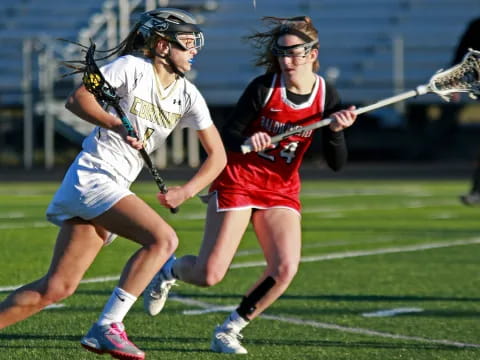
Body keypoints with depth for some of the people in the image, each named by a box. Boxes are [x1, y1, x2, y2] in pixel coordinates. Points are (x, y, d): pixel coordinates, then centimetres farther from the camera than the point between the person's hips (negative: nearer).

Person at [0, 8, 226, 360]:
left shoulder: (188, 96, 10)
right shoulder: (132, 67, -7)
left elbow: (217, 155, 11)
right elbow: (78, 99, -14)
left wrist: (186, 191, -5)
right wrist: (119, 127, -26)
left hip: (116, 186, 7)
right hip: (92, 174, -7)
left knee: (56, 289, 2)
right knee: (163, 238, -23)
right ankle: (107, 328, -23)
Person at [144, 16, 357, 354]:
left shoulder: (327, 96, -7)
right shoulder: (264, 88, -15)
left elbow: (337, 164, -7)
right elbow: (228, 136, -11)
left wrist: (336, 130, -26)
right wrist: (247, 142, -33)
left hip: (283, 189, 3)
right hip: (237, 181, -3)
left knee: (286, 268, -17)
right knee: (210, 274, -9)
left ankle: (230, 330, 4)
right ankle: (170, 270, 29)